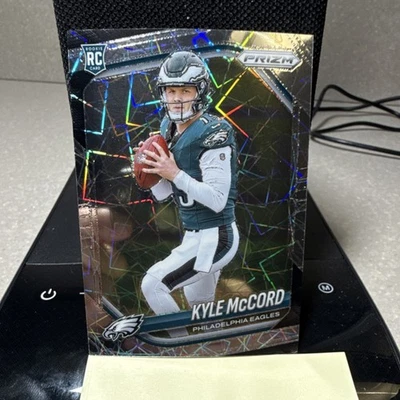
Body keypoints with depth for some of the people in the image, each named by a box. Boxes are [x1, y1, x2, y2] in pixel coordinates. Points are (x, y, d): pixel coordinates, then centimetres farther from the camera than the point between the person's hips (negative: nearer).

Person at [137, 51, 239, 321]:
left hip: (214, 238, -9)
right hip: (195, 234, 9)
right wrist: (151, 170, -11)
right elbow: (163, 195, 8)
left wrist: (175, 173, -25)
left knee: (153, 285, -4)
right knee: (198, 303, 25)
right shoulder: (168, 128, 5)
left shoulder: (214, 133, -19)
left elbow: (218, 201, -23)